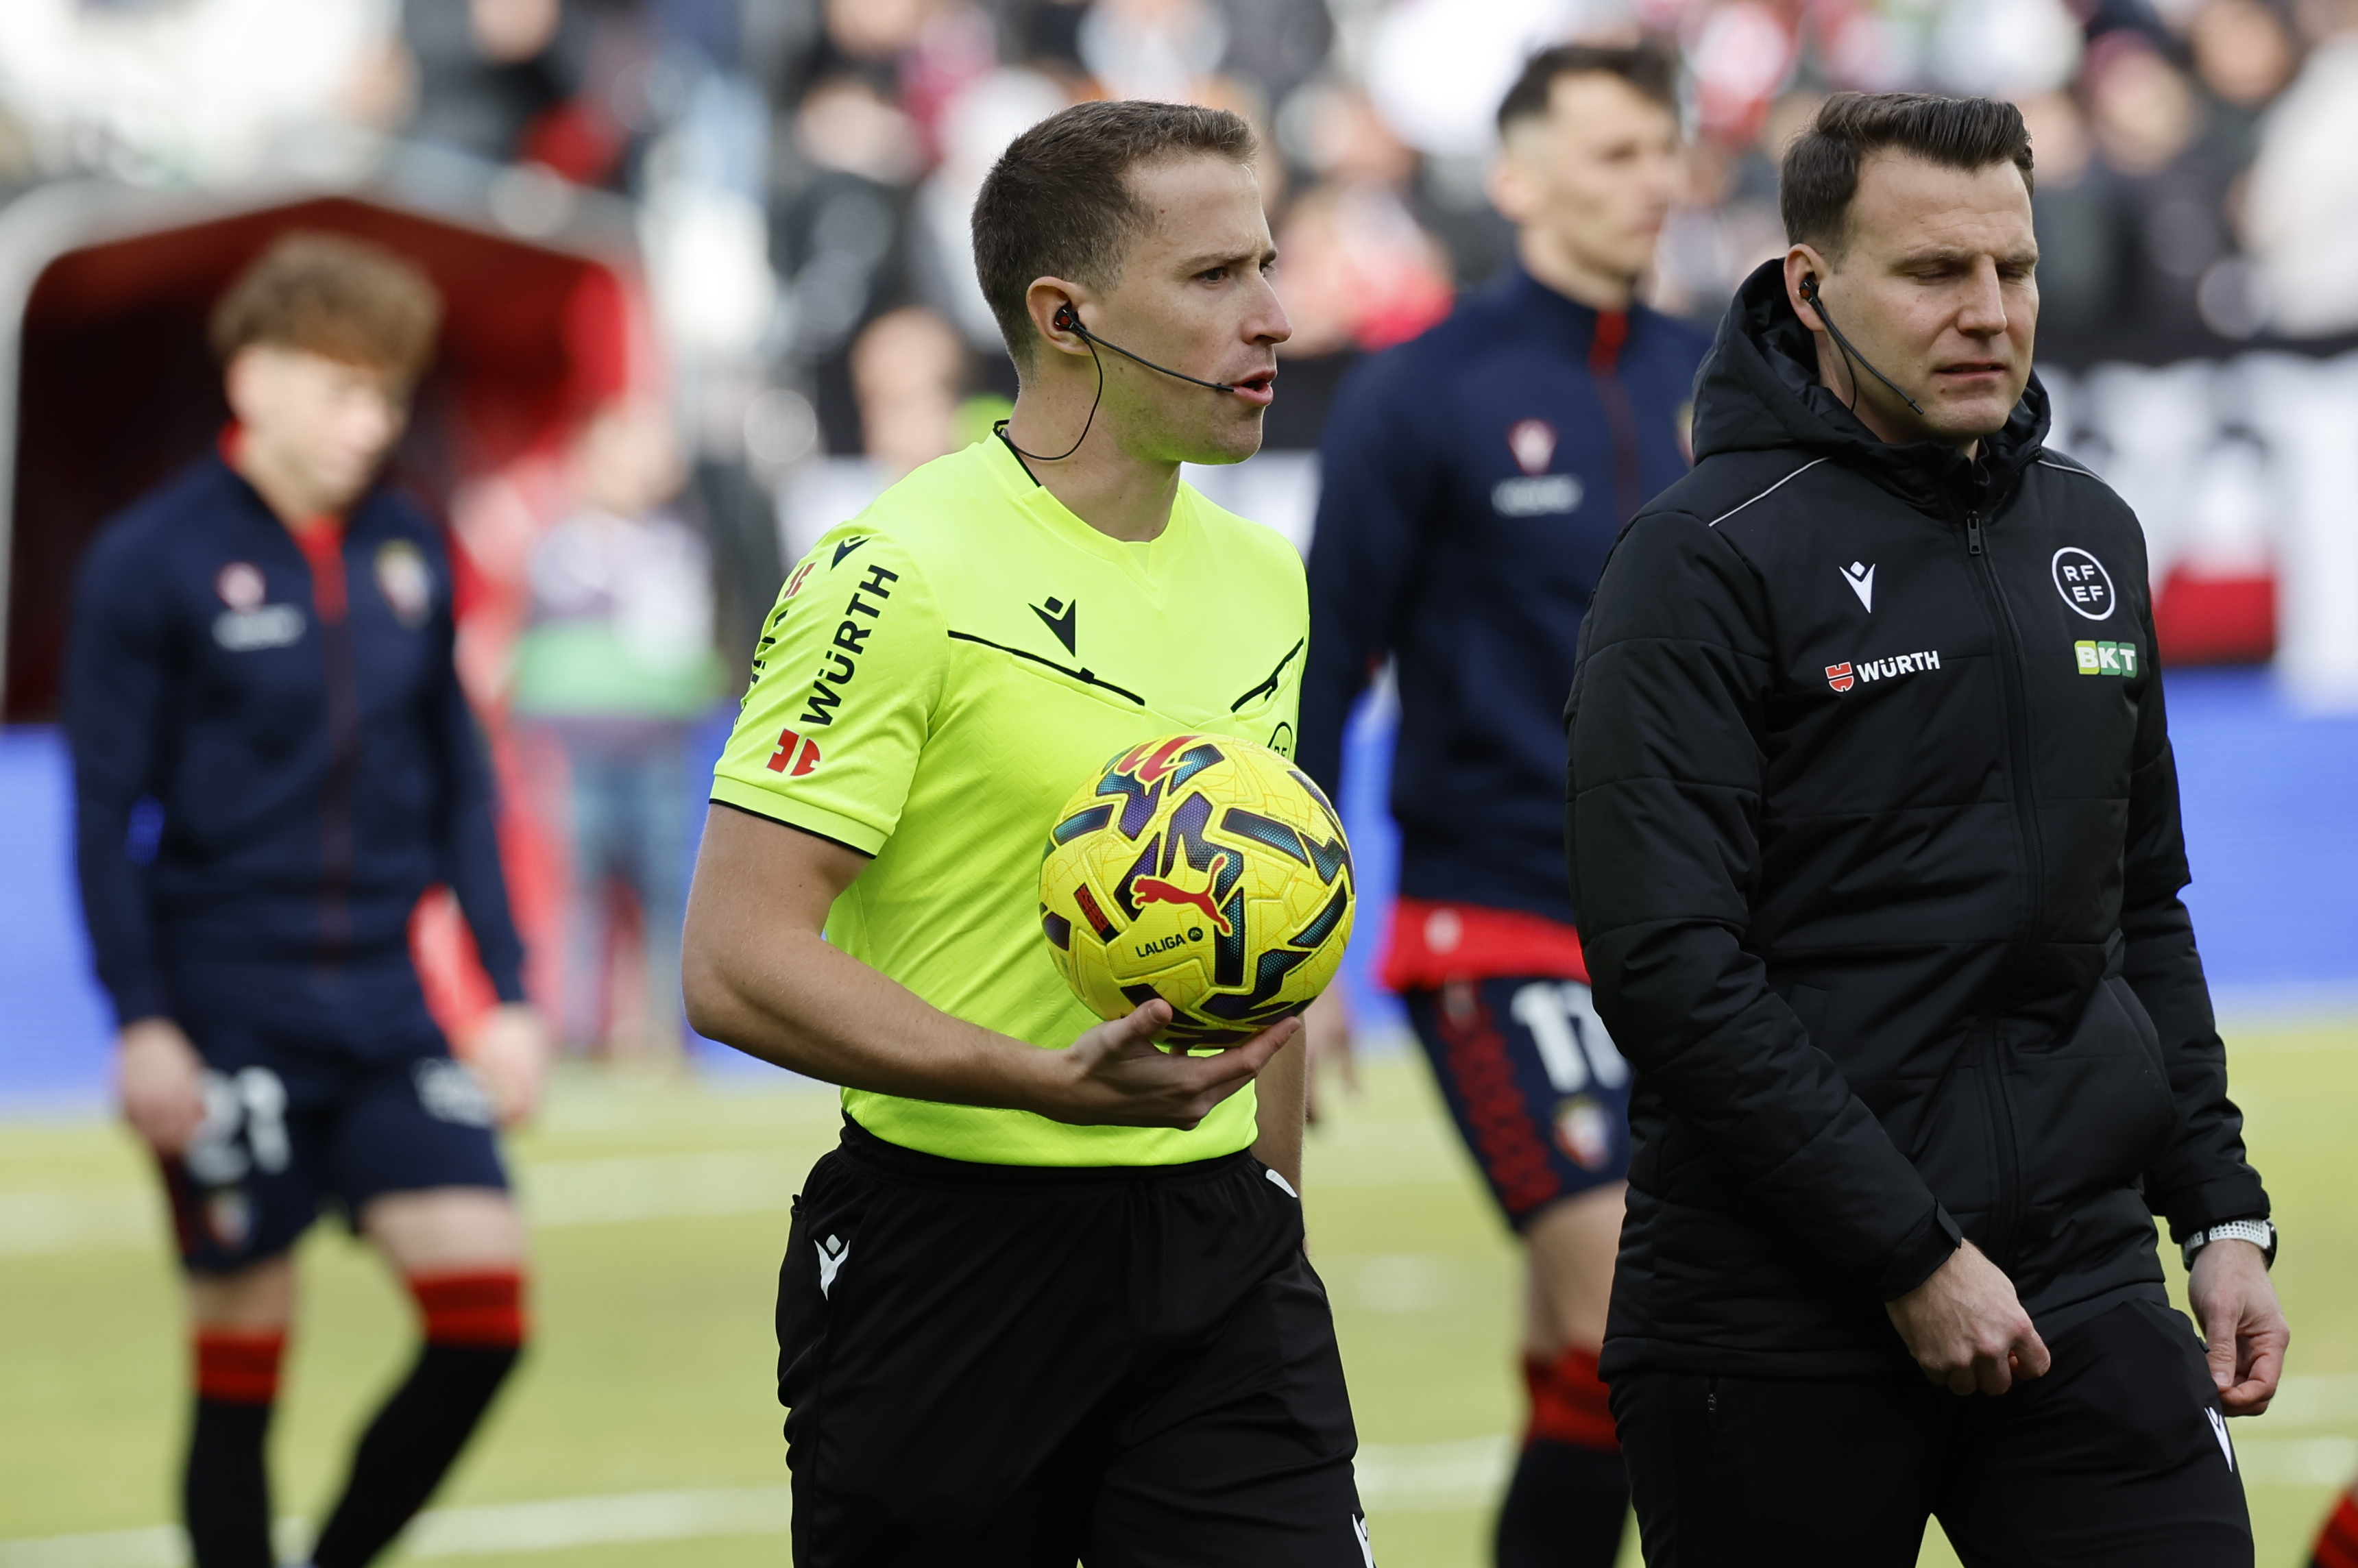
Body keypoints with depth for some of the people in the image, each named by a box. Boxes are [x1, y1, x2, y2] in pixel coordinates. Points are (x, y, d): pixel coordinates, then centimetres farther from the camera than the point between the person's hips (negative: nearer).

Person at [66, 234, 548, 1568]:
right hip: (226, 1014, -4)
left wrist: (508, 991, 9)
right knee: (244, 1362, 1)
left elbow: (459, 782, 14)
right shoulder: (154, 562, -5)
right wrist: (140, 1020, -11)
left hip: (387, 1006, 4)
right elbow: (106, 808, -5)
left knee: (485, 1305, -8)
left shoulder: (410, 554, 8)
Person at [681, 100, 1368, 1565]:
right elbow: (739, 963, -18)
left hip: (1215, 1241, 6)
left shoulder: (1264, 579, 12)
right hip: (953, 1262, -5)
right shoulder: (904, 577, -12)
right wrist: (1058, 1085, -28)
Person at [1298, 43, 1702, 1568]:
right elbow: (1319, 680, -4)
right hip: (1499, 924, -5)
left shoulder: (1717, 389, 8)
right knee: (1630, 1309, -16)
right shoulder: (1422, 398, -5)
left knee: (1578, 1353, 4)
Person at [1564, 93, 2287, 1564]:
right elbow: (1669, 962, -16)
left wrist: (2222, 1215, 12)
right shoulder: (1708, 560, -8)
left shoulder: (2089, 535, 13)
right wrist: (1912, 1255, -17)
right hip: (1779, 1322, -5)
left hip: (2083, 1286, 5)